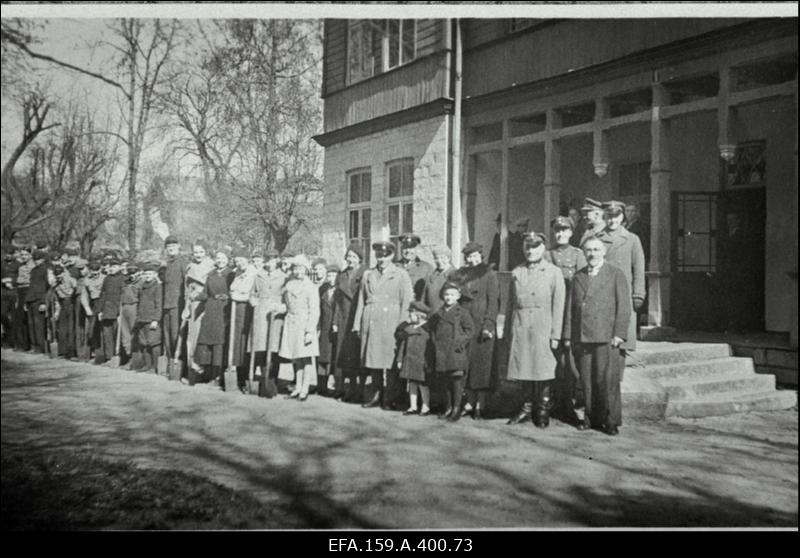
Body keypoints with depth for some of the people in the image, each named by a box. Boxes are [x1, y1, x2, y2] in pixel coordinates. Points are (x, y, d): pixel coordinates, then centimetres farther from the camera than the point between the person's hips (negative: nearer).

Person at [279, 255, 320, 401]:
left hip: (304, 324, -6)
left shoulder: (311, 287, -5)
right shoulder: (289, 285, 12)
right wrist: (283, 307, 6)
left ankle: (304, 390, 1)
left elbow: (314, 311, -10)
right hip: (291, 323, 6)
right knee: (296, 358, 9)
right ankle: (298, 388, 15)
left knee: (306, 358, -3)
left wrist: (310, 330, -16)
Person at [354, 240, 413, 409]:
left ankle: (390, 397, 5)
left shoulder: (401, 275, 3)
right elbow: (361, 300, 16)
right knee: (372, 358, 3)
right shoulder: (368, 275, 16)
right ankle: (377, 394, 13)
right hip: (370, 322, 4)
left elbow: (406, 302, -2)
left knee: (389, 359, -5)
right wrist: (357, 324, 9)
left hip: (390, 322, -4)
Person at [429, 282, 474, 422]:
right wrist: (436, 344, 7)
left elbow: (470, 331, -4)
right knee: (447, 381, 10)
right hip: (441, 353, 4)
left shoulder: (462, 312, -1)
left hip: (456, 352, -4)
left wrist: (460, 343, -13)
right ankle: (449, 408, 20)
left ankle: (456, 409, 4)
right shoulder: (438, 314, 12)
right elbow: (433, 331, 20)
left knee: (457, 379, -4)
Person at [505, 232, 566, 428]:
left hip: (542, 328, -3)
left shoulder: (554, 273, 0)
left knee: (543, 370, 0)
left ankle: (543, 411, 13)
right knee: (523, 369, 6)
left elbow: (558, 306, -3)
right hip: (520, 327, 3)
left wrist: (555, 335, -7)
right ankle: (528, 408, 20)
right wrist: (508, 329, 10)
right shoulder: (516, 272, 11)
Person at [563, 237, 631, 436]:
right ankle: (589, 417, 14)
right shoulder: (578, 277, 15)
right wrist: (568, 335, 8)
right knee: (586, 380, 4)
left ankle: (611, 421, 5)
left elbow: (624, 307, -1)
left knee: (608, 380, -4)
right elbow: (570, 308, 14)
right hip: (581, 337, 3)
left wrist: (619, 334, -9)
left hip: (607, 337, -3)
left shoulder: (616, 275, 5)